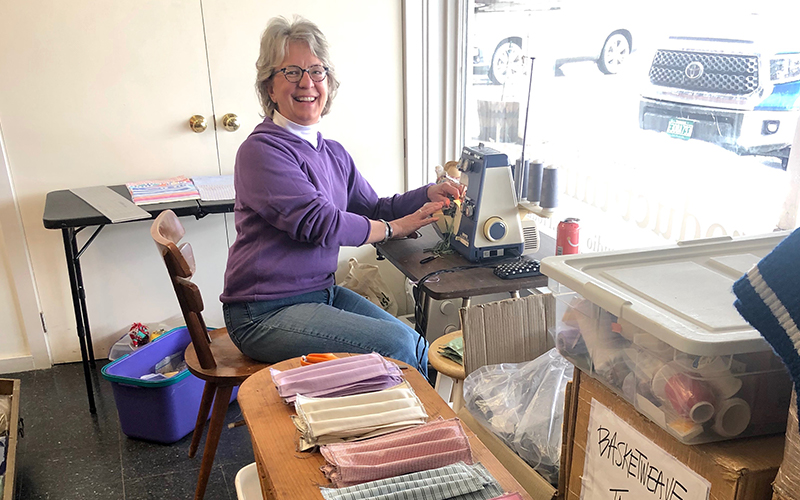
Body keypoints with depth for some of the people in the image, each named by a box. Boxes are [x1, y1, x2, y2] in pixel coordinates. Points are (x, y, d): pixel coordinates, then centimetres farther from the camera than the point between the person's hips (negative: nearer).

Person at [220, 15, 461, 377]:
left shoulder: (334, 153, 12)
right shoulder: (261, 151, -15)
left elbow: (373, 208, 14)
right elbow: (321, 224, -22)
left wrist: (429, 194, -2)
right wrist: (395, 227, -12)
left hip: (322, 292, 8)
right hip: (266, 313, -8)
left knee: (416, 345, -5)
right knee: (395, 346, -18)